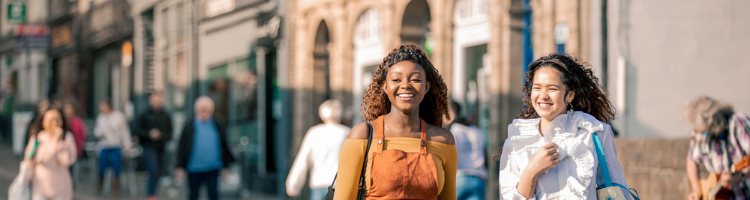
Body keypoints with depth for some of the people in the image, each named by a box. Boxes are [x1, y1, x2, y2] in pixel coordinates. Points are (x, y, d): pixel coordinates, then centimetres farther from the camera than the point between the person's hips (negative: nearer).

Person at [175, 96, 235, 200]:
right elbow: (182, 148, 0)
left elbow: (224, 147, 12)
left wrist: (225, 166, 12)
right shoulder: (190, 127, -1)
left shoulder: (218, 127, 5)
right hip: (194, 169, -1)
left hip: (213, 169, 1)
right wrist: (180, 167, -3)